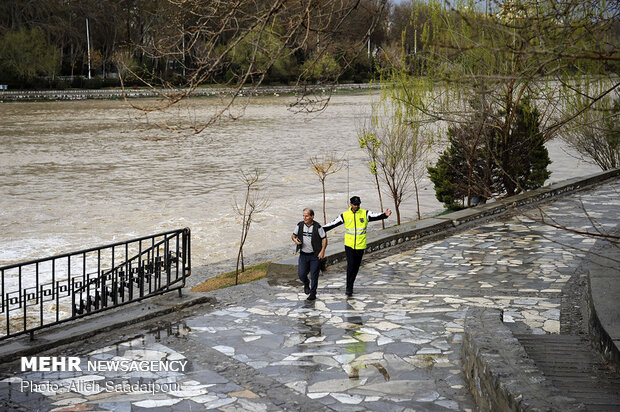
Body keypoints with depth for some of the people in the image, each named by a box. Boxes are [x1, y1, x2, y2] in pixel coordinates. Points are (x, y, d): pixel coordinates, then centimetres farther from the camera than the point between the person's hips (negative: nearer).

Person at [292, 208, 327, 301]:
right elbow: (293, 235, 11)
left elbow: (324, 238, -4)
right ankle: (306, 284, 32)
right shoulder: (300, 225, -2)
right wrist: (295, 239, -13)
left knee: (314, 275, 1)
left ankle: (313, 293, 15)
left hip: (315, 255, -3)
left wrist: (322, 251, -12)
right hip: (303, 254, 3)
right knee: (301, 274, -1)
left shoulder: (317, 227, -11)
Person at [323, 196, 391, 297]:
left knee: (356, 267, 9)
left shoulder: (365, 213, -1)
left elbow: (375, 216, -16)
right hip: (349, 245, -1)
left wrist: (385, 215, -36)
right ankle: (349, 288, -4)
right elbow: (332, 224, 4)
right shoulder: (345, 215, 0)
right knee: (350, 265, -13)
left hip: (360, 246, 1)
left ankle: (350, 286, 26)